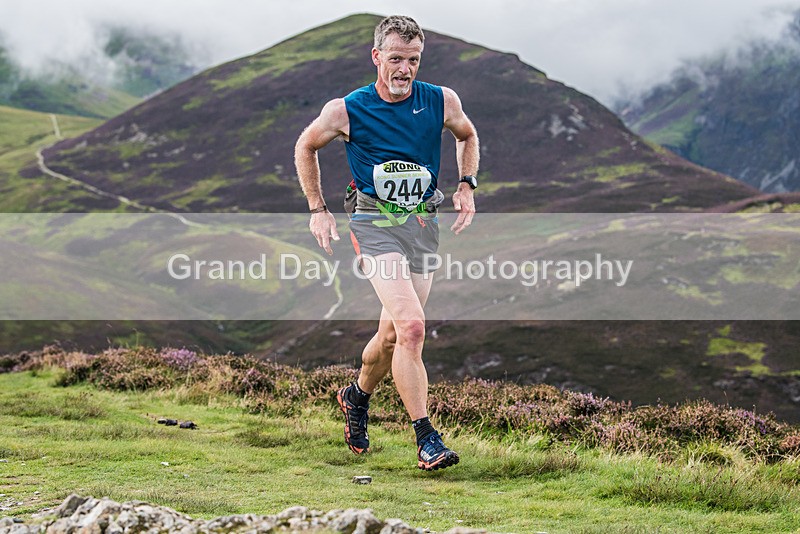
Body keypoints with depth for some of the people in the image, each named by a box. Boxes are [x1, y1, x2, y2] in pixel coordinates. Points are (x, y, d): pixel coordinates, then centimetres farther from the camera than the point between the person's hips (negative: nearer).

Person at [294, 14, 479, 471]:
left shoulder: (442, 102, -2)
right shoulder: (346, 111, -8)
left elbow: (467, 136, 21)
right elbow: (306, 147, 11)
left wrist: (467, 185, 7)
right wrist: (318, 210, 8)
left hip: (424, 226, 4)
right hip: (375, 224, -4)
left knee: (393, 335, 10)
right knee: (411, 327, -21)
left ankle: (358, 396, 41)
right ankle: (426, 439, -17)